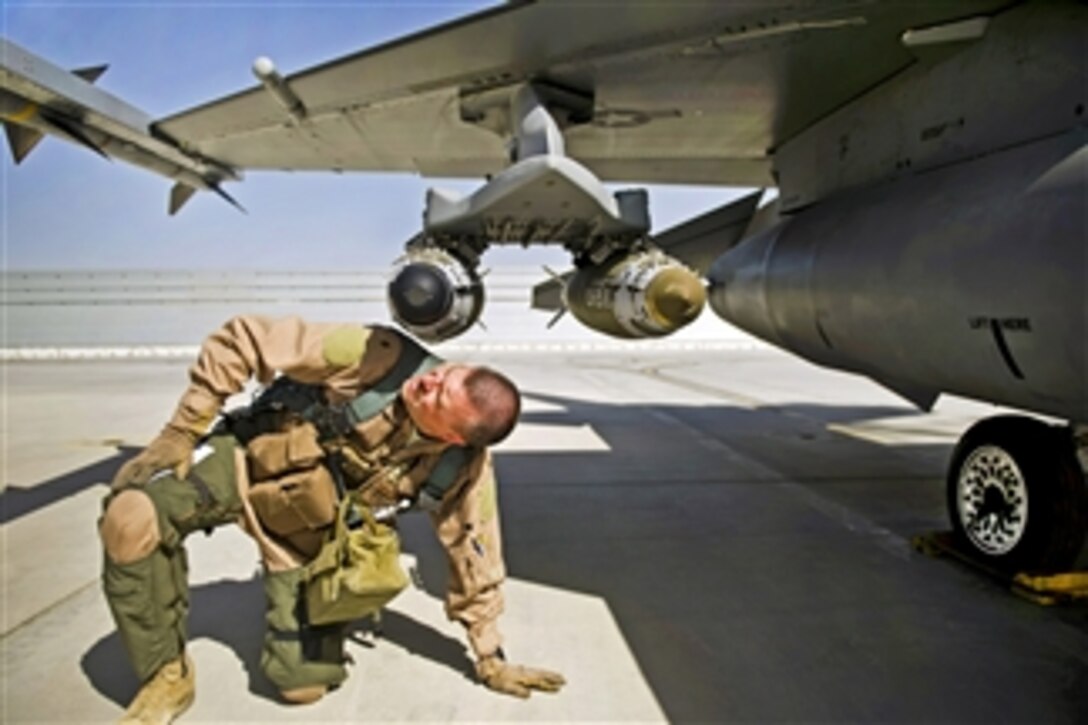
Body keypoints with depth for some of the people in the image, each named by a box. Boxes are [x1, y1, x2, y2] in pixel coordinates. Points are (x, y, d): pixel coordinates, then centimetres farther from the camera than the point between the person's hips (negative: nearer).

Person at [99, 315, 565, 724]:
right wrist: (183, 429, -20)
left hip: (306, 527, 2)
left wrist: (490, 659, 1)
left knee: (304, 682, -6)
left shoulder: (465, 469, -21)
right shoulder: (382, 357, -30)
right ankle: (167, 676, -5)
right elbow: (243, 340, -22)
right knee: (131, 517, -29)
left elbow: (474, 556, -6)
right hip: (248, 458, -1)